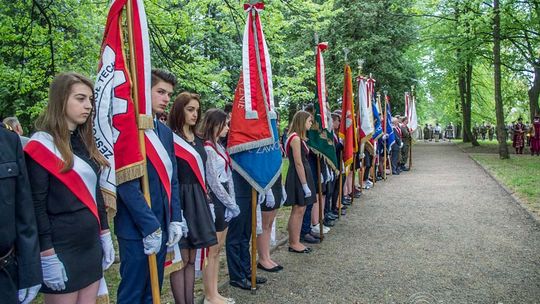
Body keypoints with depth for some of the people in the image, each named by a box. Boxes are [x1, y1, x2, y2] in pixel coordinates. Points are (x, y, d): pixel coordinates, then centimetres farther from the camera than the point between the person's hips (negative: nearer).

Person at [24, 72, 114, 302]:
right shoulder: (42, 144, -11)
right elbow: (36, 205, -14)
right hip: (61, 247, -7)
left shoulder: (85, 142, 10)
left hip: (91, 244, 7)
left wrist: (105, 236, 12)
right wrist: (47, 254, -16)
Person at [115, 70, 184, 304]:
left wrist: (175, 220, 5)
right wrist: (150, 226, -18)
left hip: (161, 226, 7)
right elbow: (127, 184, -19)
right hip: (137, 229, -7)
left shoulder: (165, 132, 11)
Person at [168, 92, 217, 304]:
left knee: (191, 258, 13)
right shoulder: (169, 138, -9)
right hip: (180, 201, -7)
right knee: (181, 258, 0)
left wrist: (205, 197, 17)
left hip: (197, 201, 8)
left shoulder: (197, 140, 15)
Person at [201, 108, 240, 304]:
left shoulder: (220, 147, 13)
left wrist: (232, 202, 3)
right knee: (212, 250, 1)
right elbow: (214, 182, -16)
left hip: (223, 201, 9)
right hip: (213, 201, -9)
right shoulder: (207, 148, -14)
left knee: (218, 248, 14)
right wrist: (232, 205, -10)